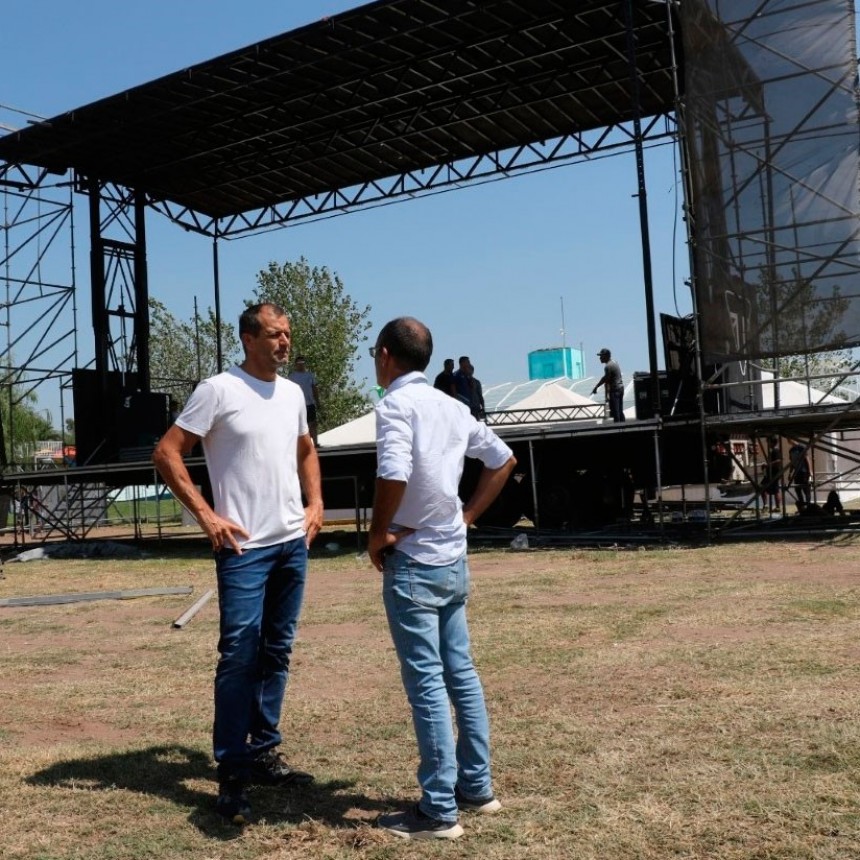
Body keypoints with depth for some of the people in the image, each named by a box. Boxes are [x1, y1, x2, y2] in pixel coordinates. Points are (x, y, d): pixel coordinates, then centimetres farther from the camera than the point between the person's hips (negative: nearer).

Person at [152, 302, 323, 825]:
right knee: (239, 655, -5)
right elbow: (167, 453, -9)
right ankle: (232, 773, 5)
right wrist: (206, 515, -15)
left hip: (294, 543, 7)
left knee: (277, 652, 12)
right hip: (245, 546, -6)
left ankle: (265, 753, 25)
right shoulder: (219, 390, -8)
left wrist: (316, 502, 12)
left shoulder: (293, 393, 11)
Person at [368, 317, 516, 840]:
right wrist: (467, 516, 14)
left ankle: (440, 811, 8)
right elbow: (503, 460, 17)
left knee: (426, 683, -1)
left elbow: (394, 473, -29)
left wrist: (378, 535, -14)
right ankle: (477, 787, 26)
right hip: (454, 560, 8)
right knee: (461, 673, 15)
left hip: (413, 562, -8)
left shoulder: (396, 404, -14)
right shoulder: (453, 406, 9)